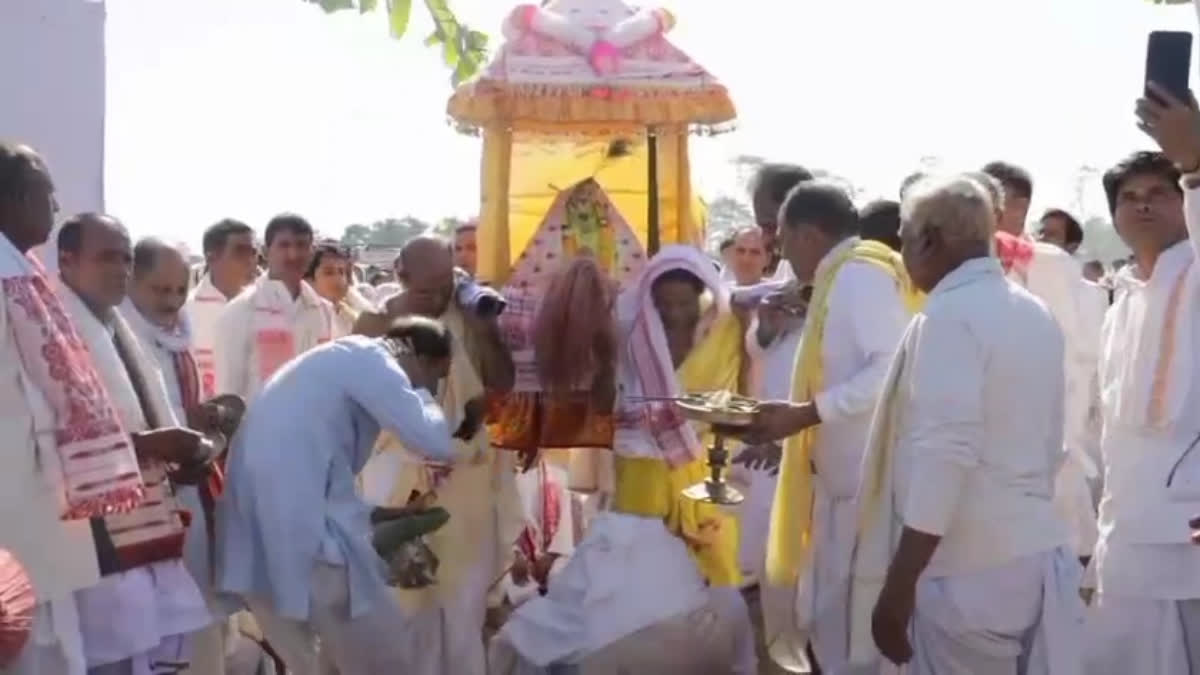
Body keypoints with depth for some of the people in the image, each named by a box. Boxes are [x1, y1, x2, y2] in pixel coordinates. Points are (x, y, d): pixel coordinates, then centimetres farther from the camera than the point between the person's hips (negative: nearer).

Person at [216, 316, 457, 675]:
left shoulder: (345, 362, 24)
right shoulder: (368, 359, -5)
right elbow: (435, 442, -14)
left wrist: (378, 514, 25)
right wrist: (422, 395, 5)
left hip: (256, 533, 10)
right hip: (302, 530, -10)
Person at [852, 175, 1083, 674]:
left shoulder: (949, 316, -13)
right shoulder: (1035, 314, 12)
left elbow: (944, 456, -22)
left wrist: (898, 588, -21)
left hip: (967, 569, -8)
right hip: (1039, 554, 8)